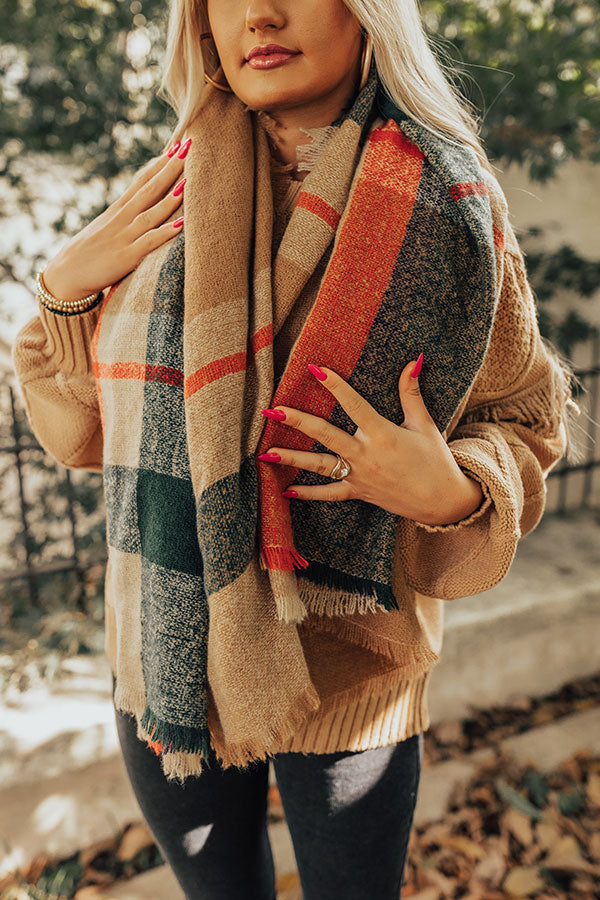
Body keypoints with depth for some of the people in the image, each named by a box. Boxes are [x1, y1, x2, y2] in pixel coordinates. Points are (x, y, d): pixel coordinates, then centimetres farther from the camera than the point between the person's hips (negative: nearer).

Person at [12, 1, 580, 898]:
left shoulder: (444, 206, -11)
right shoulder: (161, 206, -3)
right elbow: (82, 426, 5)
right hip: (167, 655, 3)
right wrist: (64, 289, -12)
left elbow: (524, 419, -3)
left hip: (347, 671, -2)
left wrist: (452, 492, -23)